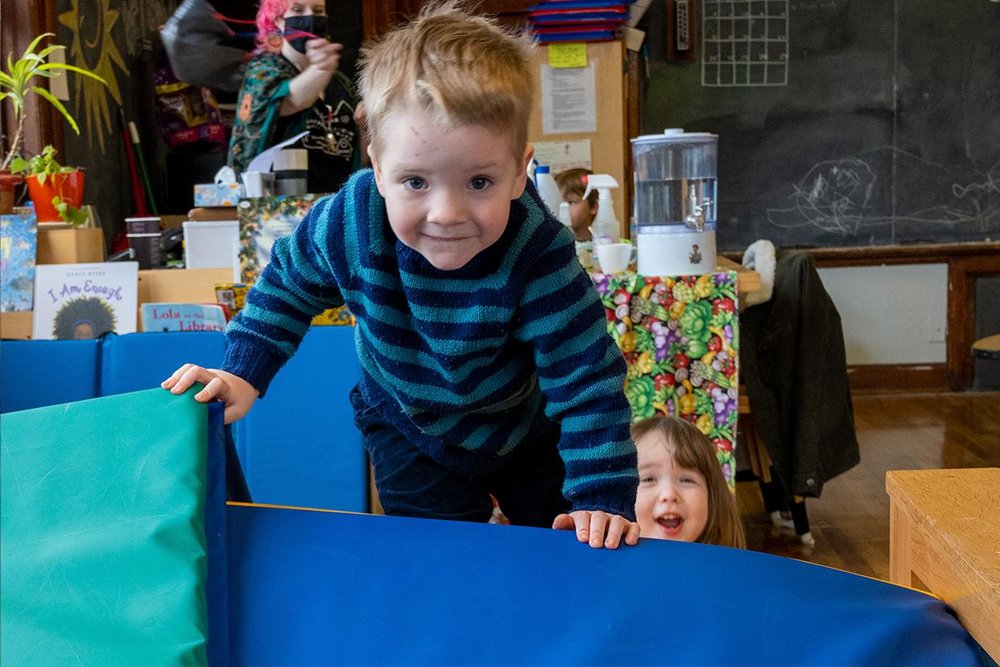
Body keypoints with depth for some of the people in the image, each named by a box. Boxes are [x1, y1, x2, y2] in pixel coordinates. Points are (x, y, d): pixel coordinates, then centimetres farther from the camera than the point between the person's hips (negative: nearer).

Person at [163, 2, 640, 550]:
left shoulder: (538, 253, -36)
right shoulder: (348, 221, -28)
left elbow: (587, 379, -30)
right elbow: (287, 284, -5)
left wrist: (602, 497, -34)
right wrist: (243, 372, -14)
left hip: (524, 428, 0)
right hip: (409, 432, 1)